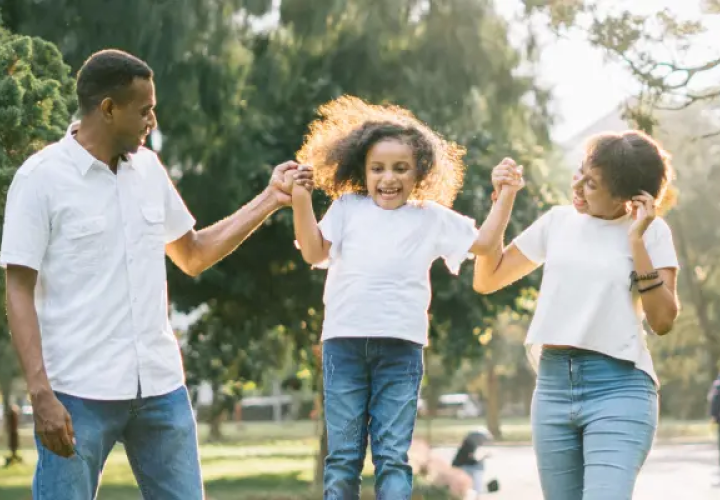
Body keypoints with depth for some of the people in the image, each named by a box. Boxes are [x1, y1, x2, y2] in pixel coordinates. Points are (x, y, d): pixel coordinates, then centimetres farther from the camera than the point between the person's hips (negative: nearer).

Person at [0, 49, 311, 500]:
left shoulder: (149, 169, 10)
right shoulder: (41, 177, -7)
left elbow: (193, 256, 22)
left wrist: (270, 200, 16)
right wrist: (40, 392, -17)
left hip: (159, 385, 5)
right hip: (79, 392, -5)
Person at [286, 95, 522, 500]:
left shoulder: (431, 217, 15)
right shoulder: (347, 208, 14)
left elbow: (483, 242, 18)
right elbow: (314, 252, 5)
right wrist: (301, 200, -4)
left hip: (401, 346, 0)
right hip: (344, 341, 0)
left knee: (393, 456, -3)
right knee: (342, 455, 2)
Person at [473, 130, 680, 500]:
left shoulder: (651, 232, 0)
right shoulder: (559, 221, 10)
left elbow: (662, 321, -8)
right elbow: (486, 280, 15)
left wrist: (636, 241, -11)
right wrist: (503, 202, 8)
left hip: (618, 388, -4)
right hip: (553, 386, 5)